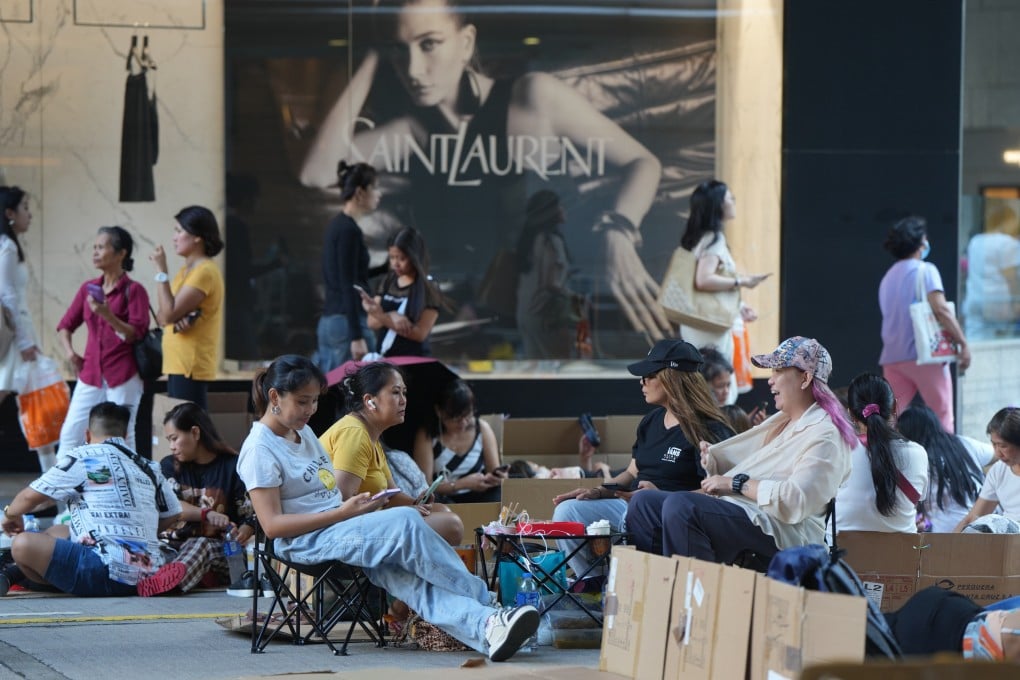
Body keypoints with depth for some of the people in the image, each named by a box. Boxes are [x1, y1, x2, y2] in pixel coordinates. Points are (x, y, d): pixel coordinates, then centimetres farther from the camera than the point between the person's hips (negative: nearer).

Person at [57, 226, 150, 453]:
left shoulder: (134, 290, -4)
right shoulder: (89, 288, 11)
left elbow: (136, 335, -11)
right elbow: (65, 325, 20)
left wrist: (108, 315, -25)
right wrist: (69, 351, 2)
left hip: (123, 378, -5)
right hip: (91, 375, 5)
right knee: (70, 435, -1)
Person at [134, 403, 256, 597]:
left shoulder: (232, 467, 6)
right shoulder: (169, 466, 16)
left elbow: (251, 517, 3)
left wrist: (241, 535, -20)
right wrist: (207, 514, -20)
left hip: (219, 550, -5)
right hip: (176, 543, 5)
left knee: (199, 546, -38)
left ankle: (170, 579, -70)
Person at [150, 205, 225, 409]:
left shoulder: (205, 272, -14)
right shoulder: (186, 270, 17)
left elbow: (169, 313, -18)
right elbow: (162, 314, 14)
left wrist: (161, 271, -14)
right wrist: (176, 318, -9)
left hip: (191, 366, -10)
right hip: (179, 364, 10)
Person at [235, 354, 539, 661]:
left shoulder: (303, 432, 19)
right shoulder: (260, 449, -7)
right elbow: (272, 525, -15)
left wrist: (357, 503, 3)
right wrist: (343, 512, -18)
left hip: (337, 531, 8)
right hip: (306, 542, -8)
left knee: (404, 575, -23)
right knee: (406, 521, -27)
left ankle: (485, 627, -46)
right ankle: (482, 600, -20)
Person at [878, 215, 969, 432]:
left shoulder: (888, 278, 18)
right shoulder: (925, 270, -6)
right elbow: (940, 309, -17)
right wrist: (963, 343, -14)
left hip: (892, 357, 7)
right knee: (942, 414, -2)